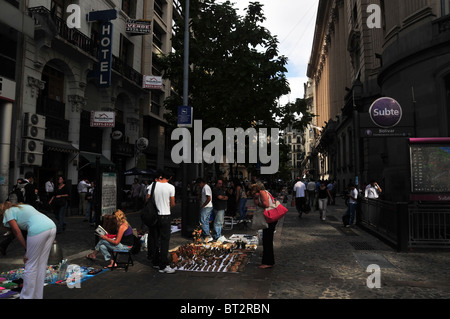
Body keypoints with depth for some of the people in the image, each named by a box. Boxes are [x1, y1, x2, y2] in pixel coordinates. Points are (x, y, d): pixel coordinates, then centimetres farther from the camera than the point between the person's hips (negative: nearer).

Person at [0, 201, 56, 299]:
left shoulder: (8, 212, 13)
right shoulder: (21, 207, 34)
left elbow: (17, 232, 3)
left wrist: (26, 249, 10)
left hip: (39, 230, -8)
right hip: (52, 226, 8)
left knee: (31, 266, 8)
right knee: (41, 264, 17)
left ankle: (27, 297, 19)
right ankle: (38, 296, 27)